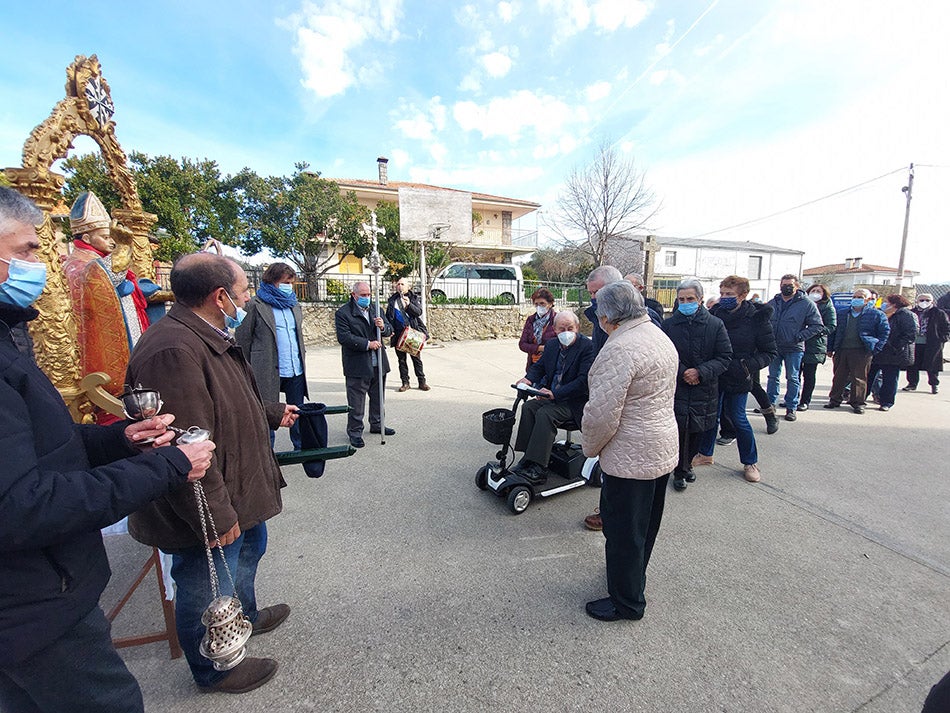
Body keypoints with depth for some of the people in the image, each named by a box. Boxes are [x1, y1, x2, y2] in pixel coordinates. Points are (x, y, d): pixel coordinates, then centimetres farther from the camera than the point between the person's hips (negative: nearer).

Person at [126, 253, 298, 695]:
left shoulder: (211, 338, 6)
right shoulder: (173, 350, -31)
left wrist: (273, 414, 32)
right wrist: (216, 516, -25)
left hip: (240, 493, 11)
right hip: (209, 510, -10)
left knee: (250, 548, 31)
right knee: (207, 590, 15)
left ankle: (244, 615, 57)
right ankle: (213, 671, 41)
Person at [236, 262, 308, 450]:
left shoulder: (294, 305, 15)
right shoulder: (256, 305, -4)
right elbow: (242, 339, -4)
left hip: (296, 371, 5)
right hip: (268, 371, -5)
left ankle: (301, 448, 27)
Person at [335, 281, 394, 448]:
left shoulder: (376, 308, 10)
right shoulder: (343, 313, -8)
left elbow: (389, 330, 10)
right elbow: (344, 337, -17)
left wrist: (383, 326, -13)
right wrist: (367, 344, -21)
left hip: (378, 363, 6)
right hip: (357, 366, -6)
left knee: (378, 398, 19)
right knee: (356, 403, 3)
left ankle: (377, 424, 37)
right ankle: (355, 432, 17)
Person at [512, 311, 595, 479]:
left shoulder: (587, 346, -14)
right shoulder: (551, 344, 7)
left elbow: (584, 380, -22)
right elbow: (539, 366, 14)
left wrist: (555, 394, -30)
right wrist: (529, 378, -11)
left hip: (574, 401, -7)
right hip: (552, 396, 7)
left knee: (545, 414, -27)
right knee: (528, 406, -16)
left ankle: (537, 466, -20)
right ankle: (528, 457, -10)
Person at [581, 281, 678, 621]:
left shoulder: (619, 348, -25)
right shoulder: (660, 336, 6)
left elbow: (601, 414, -26)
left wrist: (590, 447, -7)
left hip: (630, 458, -10)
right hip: (663, 450, 10)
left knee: (623, 530, 9)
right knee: (645, 524, 25)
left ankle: (627, 602, 28)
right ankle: (633, 578, 47)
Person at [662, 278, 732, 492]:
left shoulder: (715, 325, 0)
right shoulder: (669, 324, -1)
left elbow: (725, 357, -2)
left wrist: (701, 372, -15)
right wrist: (682, 373, -14)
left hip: (704, 389, 2)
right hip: (676, 387, -1)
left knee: (697, 430, 13)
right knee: (680, 428, -2)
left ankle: (687, 463, 36)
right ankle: (680, 471, 16)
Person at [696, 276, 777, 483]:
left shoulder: (757, 318, -11)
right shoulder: (714, 313, -6)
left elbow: (770, 352, -5)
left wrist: (746, 365, -20)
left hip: (737, 380, -3)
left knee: (738, 419, 7)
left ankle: (750, 463, 28)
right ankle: (705, 454, 32)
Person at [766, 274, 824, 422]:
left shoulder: (807, 304, -5)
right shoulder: (773, 303, 6)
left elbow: (818, 326, -5)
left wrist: (799, 337, -13)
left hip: (794, 349, -3)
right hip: (774, 347, 3)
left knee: (793, 378, 5)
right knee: (773, 376, 11)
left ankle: (791, 408, 13)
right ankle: (771, 403, 22)